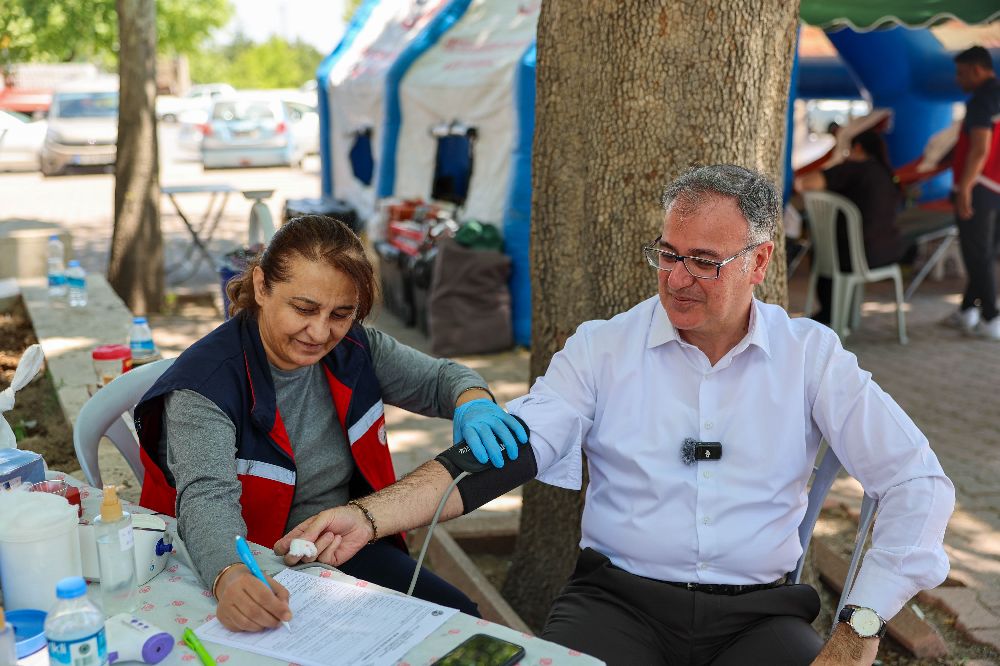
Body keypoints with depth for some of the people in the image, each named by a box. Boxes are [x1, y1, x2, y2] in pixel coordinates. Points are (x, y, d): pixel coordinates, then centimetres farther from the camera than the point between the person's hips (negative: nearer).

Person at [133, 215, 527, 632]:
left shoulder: (353, 348, -3)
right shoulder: (207, 382, -20)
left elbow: (438, 378, 9)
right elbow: (207, 497, -33)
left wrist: (473, 402, -17)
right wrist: (229, 578, -55)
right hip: (251, 573, -5)